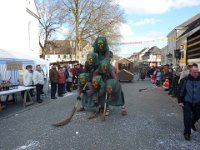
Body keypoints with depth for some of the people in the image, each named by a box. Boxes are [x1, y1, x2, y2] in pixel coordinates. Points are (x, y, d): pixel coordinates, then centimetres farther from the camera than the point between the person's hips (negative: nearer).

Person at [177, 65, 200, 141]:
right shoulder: (185, 80, -12)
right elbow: (180, 91, -8)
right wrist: (180, 101, -10)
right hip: (187, 102, -3)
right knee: (187, 117, -4)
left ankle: (192, 123, 49)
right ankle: (187, 133, 12)